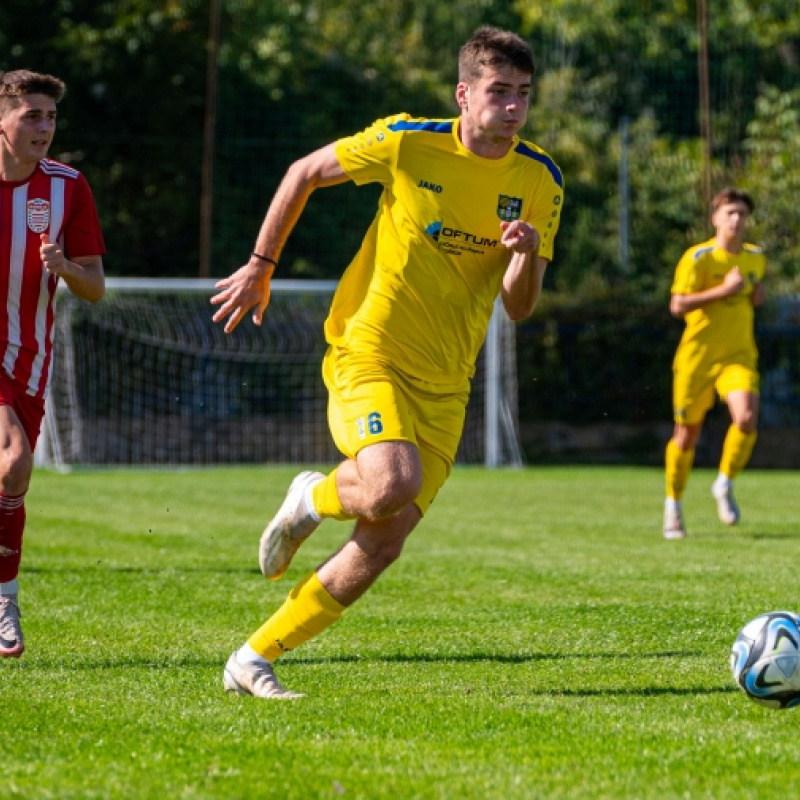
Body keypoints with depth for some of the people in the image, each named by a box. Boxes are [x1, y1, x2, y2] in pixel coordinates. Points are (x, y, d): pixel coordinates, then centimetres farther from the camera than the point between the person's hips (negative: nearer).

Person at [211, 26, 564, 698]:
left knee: (383, 545, -2)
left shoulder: (539, 180, 0)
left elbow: (519, 307, 0)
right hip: (368, 355, -4)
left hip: (445, 384, 5)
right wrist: (260, 267, 7)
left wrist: (526, 255, -21)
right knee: (392, 483, -32)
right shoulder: (407, 142, -11)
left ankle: (252, 662, 11)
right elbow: (305, 173, 5)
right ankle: (313, 499, 4)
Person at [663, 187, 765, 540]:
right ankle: (673, 505, 25)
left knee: (746, 418, -22)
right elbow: (678, 306, -18)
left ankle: (725, 485, 2)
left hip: (739, 355, 3)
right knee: (687, 433, 5)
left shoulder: (756, 258, 8)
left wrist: (757, 296, 5)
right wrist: (723, 290, -23)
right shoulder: (698, 258, -10)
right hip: (698, 355, -3)